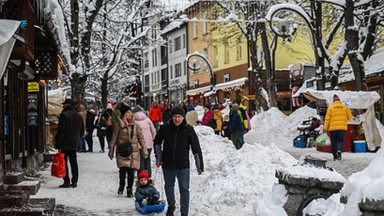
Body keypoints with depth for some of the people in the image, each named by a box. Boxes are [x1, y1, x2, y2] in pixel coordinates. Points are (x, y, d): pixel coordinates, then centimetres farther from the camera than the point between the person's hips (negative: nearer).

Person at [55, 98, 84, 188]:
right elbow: (82, 132, 16)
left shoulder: (64, 115, -12)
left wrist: (58, 145, -13)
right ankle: (74, 182, 11)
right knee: (74, 162, 11)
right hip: (75, 144, 6)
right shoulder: (79, 116, 10)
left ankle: (66, 181, -3)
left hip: (65, 144, -6)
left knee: (63, 162, 0)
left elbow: (61, 131, -15)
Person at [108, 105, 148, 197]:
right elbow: (114, 138, 4)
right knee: (123, 170, -10)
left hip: (133, 151, 2)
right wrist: (111, 151, 5)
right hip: (122, 152, -2)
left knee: (131, 171, 3)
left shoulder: (135, 125, 6)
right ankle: (121, 186, 16)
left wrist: (144, 151, 3)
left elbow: (141, 138, 8)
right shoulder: (118, 124, 0)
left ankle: (129, 189, 17)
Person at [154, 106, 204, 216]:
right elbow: (157, 142, 13)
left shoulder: (188, 129, -9)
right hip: (168, 165, 2)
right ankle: (171, 205, 42)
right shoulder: (165, 128, -5)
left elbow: (196, 148, -5)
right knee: (169, 188, 17)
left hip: (183, 165, -2)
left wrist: (200, 166, -5)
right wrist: (158, 157, 10)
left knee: (184, 189, -3)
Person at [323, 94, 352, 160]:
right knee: (341, 140, 4)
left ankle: (335, 156, 10)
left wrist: (325, 128, 0)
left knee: (334, 142, 9)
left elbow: (327, 118, -2)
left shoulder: (330, 107, 1)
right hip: (342, 127, 0)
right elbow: (350, 117, 11)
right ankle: (339, 150, -25)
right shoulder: (345, 107, 5)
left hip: (333, 128, 0)